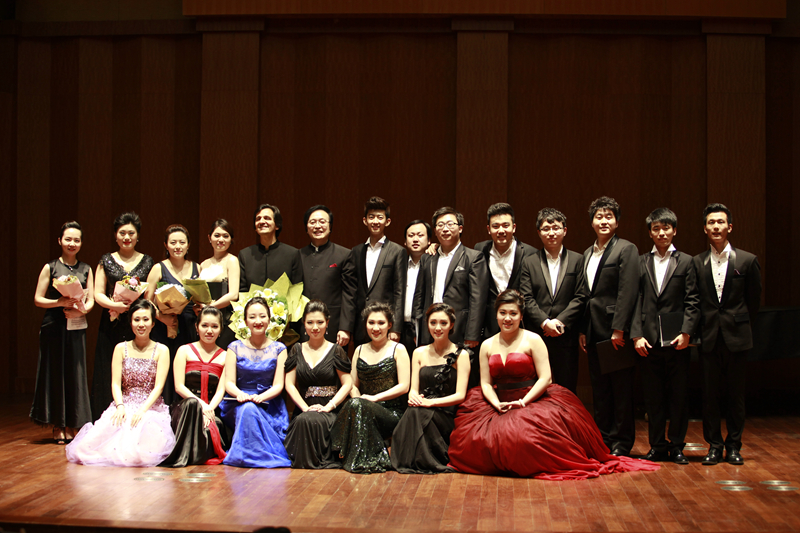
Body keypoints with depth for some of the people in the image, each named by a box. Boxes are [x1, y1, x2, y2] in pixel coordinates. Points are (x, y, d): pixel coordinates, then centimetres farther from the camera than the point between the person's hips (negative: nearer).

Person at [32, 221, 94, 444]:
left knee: (75, 373, 1)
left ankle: (70, 426, 10)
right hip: (54, 326, -2)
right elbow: (38, 299, 0)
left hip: (77, 327, 2)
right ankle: (57, 427, 7)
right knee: (55, 373, 0)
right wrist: (60, 302, -16)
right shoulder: (50, 268, 3)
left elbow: (91, 300, 8)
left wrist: (82, 310, -13)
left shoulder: (86, 269, 11)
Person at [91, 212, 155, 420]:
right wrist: (114, 305, -16)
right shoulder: (106, 261, 10)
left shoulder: (147, 262, 10)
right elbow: (98, 294, 4)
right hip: (112, 326, 0)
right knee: (110, 375, -2)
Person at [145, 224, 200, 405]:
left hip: (190, 331, 3)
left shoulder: (196, 268, 12)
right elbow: (147, 303, 1)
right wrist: (162, 316, -15)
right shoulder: (159, 269, 4)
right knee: (166, 381, -7)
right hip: (165, 331, -2)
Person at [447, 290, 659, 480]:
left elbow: (545, 378, -7)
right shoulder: (487, 346, 13)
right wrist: (497, 404, -12)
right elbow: (485, 383, 8)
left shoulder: (532, 340, 1)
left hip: (533, 400, -4)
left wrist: (523, 402, -17)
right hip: (500, 405, 4)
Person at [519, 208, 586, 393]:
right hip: (536, 335, 0)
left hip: (566, 335, 0)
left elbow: (580, 297, 0)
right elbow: (526, 299, 1)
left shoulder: (577, 260, 7)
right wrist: (545, 323, -12)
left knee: (567, 390, 3)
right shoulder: (529, 262, 9)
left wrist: (560, 321, -11)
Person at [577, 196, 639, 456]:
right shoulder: (587, 253, 17)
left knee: (622, 390, 1)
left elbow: (628, 293, -13)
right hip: (594, 333, 7)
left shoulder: (626, 250, -5)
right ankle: (604, 441, 19)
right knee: (600, 390, 11)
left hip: (616, 331, -7)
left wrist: (619, 329, -18)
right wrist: (583, 330, 10)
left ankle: (621, 443, 9)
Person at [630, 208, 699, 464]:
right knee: (653, 397, 6)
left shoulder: (686, 262, 6)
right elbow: (635, 301, 5)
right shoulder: (640, 263, 10)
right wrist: (637, 335, -4)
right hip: (648, 340, 1)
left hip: (676, 340, -1)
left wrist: (686, 332, -11)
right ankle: (657, 446, 16)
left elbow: (692, 302, 1)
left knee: (678, 395, 4)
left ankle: (676, 446, 14)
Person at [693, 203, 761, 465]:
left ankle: (734, 446, 16)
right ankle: (714, 445, 14)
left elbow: (754, 299, 7)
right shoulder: (696, 263, 3)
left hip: (737, 337, -1)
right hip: (709, 338, 1)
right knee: (710, 394, 4)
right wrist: (700, 329, 3)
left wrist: (741, 326, 7)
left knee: (736, 394, 6)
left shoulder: (747, 261, 1)